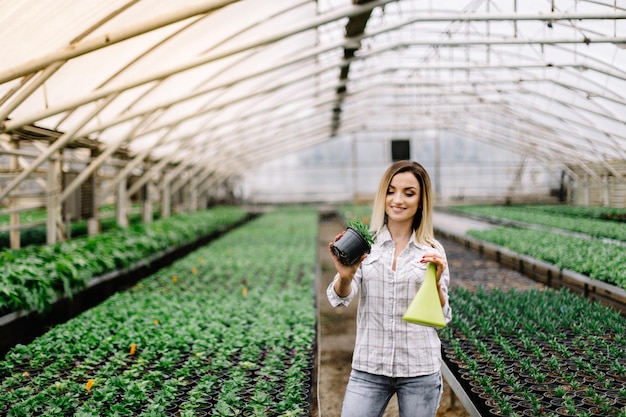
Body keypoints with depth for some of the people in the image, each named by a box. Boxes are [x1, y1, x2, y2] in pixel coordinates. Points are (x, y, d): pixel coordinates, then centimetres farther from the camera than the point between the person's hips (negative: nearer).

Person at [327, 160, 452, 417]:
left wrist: (436, 282, -16)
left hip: (420, 370, 1)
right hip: (369, 367, 0)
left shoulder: (432, 251, 2)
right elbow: (340, 299, -11)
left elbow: (442, 318, 2)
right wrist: (345, 276, -33)